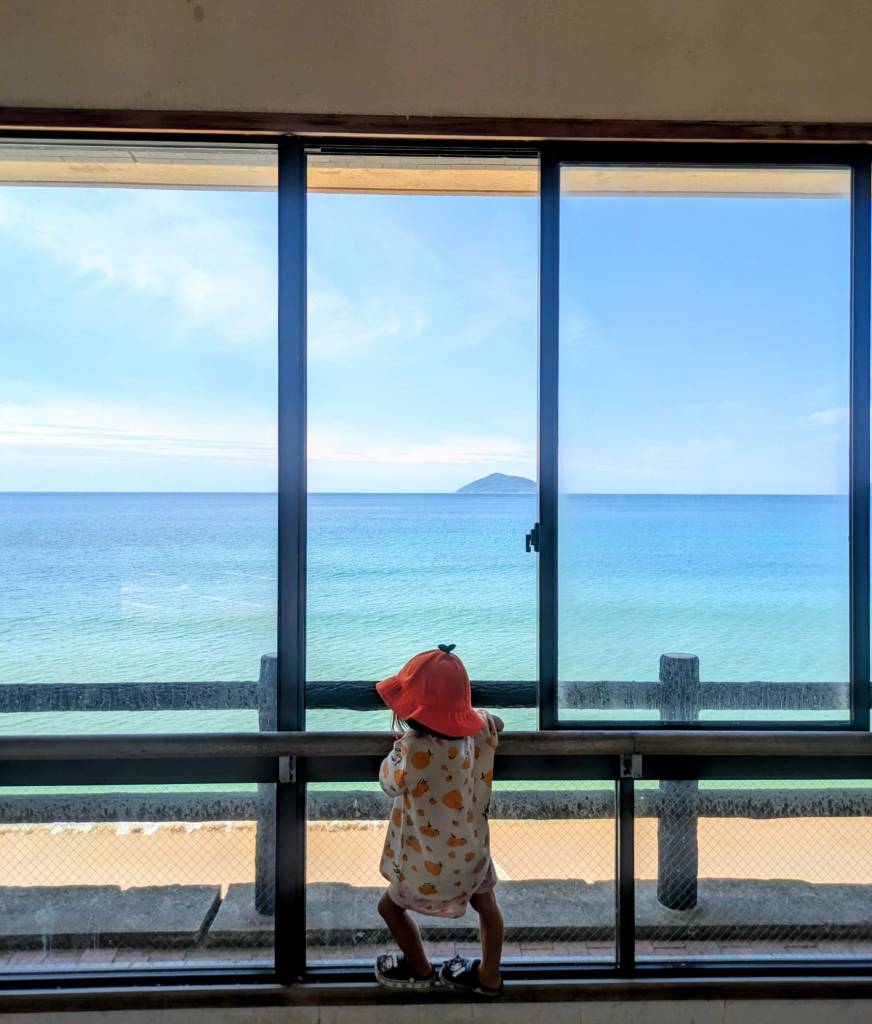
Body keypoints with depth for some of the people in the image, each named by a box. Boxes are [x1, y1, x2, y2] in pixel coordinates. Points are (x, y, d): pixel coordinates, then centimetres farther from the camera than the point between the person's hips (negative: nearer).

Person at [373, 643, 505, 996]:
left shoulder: (415, 749, -37)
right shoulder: (476, 727, -18)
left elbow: (389, 783, -18)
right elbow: (496, 724, 6)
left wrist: (400, 738, -9)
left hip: (433, 859, -5)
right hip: (473, 846, 5)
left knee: (391, 905, 21)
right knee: (485, 903, 25)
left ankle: (421, 971, 42)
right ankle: (489, 976, 45)